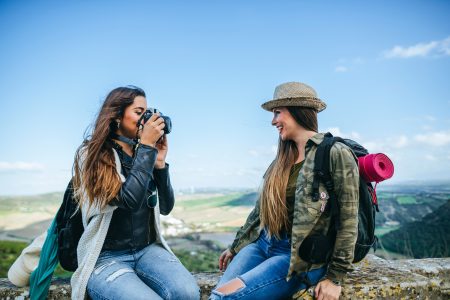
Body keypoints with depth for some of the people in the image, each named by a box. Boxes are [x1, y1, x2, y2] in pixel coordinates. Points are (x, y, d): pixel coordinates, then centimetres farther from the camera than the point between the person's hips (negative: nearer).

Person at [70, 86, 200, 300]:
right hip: (106, 257, -4)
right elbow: (130, 200, -23)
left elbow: (166, 208, 7)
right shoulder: (90, 154, -8)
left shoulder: (144, 153, 7)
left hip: (148, 249, 4)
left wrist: (159, 162, -4)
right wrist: (147, 146, -16)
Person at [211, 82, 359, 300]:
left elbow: (347, 220, -11)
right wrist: (236, 246, 20)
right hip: (261, 244, 6)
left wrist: (335, 276, -12)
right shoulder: (284, 158, 11)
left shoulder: (335, 153, -11)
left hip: (301, 257, -6)